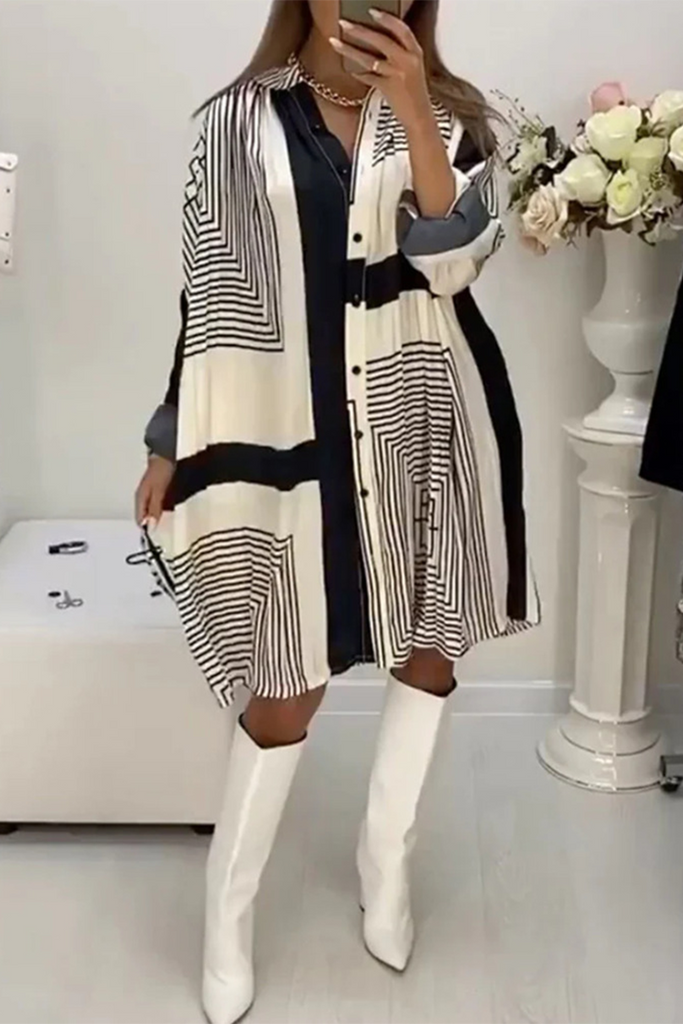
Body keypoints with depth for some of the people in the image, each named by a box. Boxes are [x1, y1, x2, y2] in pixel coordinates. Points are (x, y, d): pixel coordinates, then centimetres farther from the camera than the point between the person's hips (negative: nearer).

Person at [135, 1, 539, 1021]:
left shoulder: (449, 116, 4)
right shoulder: (240, 120, 0)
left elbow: (455, 262, -10)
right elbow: (212, 291, 2)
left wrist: (412, 113, -18)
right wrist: (172, 442, 1)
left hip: (420, 425, 3)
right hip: (293, 430, -2)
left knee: (431, 645, 13)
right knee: (287, 690, 2)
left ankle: (385, 859, 36)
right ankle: (226, 917, 22)